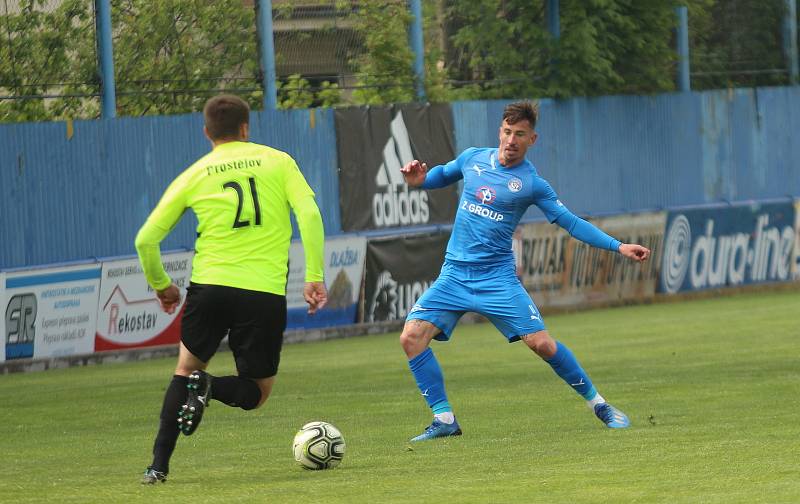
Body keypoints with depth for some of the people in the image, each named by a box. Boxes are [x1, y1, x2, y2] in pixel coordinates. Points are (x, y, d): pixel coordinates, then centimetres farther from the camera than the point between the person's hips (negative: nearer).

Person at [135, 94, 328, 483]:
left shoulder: (194, 175, 10)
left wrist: (160, 285, 25)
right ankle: (210, 388, -20)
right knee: (256, 392, 14)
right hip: (265, 292, -1)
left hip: (209, 286, 1)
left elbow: (146, 239, 9)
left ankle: (159, 465, 8)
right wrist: (314, 276, -3)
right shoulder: (277, 162, 8)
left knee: (186, 368, 23)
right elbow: (309, 215, -5)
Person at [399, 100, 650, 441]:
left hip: (497, 277, -3)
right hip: (454, 273, 3)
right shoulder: (472, 159, 5)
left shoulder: (532, 183, -5)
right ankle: (444, 420, -5)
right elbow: (442, 175, 24)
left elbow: (570, 222, -1)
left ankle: (597, 403, 10)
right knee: (412, 336, -14)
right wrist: (419, 179, 1)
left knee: (541, 343, -11)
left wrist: (618, 247, -8)